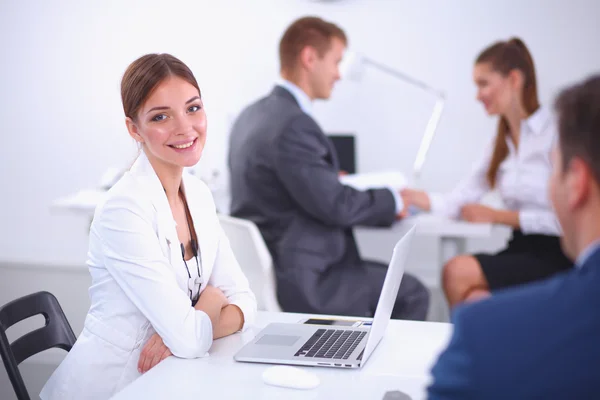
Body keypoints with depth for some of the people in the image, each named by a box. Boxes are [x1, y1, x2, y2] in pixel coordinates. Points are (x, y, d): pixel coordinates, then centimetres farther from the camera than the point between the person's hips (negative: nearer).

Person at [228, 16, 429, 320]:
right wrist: (393, 200, -5)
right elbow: (337, 206, -21)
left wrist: (332, 178, 20)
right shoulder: (293, 124, -23)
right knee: (410, 293, 4)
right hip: (297, 283, -10)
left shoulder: (252, 115, 7)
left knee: (387, 278, 24)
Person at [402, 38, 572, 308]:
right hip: (522, 250, 5)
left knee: (458, 271, -22)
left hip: (556, 255, -5)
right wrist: (409, 197, -6)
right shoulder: (503, 141, 17)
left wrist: (496, 216, -9)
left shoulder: (556, 134, -8)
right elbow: (460, 201, 8)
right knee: (474, 299, -26)